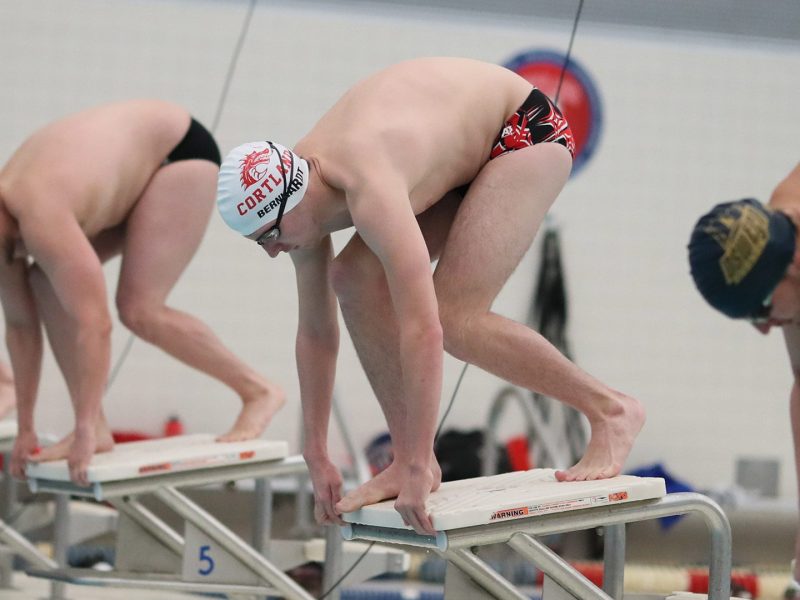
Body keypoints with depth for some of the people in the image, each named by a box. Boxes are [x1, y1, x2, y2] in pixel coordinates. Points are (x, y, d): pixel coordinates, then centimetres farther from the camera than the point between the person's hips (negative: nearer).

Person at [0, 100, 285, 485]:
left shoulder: (39, 217, -35)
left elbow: (94, 323, -39)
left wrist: (85, 431, -38)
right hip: (141, 162, 9)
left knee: (139, 309, -19)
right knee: (46, 283, -7)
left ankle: (257, 391, -3)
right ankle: (97, 429, -7)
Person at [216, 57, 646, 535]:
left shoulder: (368, 191, -37)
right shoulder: (297, 195, -10)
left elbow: (423, 331, -42)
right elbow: (316, 331, 1)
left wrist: (418, 469, -39)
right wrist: (317, 458, 3)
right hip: (462, 152, 9)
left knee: (455, 320, -21)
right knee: (354, 279, -8)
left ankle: (610, 409, -6)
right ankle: (408, 459, -2)